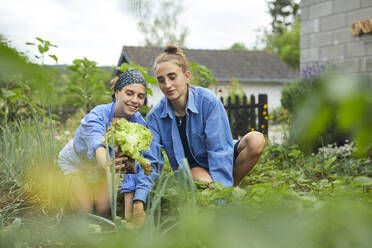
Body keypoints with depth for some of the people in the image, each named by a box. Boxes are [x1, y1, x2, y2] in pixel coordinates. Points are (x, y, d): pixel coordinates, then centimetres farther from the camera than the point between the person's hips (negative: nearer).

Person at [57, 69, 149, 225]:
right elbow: (97, 144, -60)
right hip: (74, 162, -3)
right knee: (84, 209, -11)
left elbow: (133, 164, -34)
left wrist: (130, 205, -46)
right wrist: (107, 164, -85)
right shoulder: (97, 116, -38)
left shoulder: (138, 123, -26)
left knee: (104, 211, -4)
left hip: (100, 165, 4)